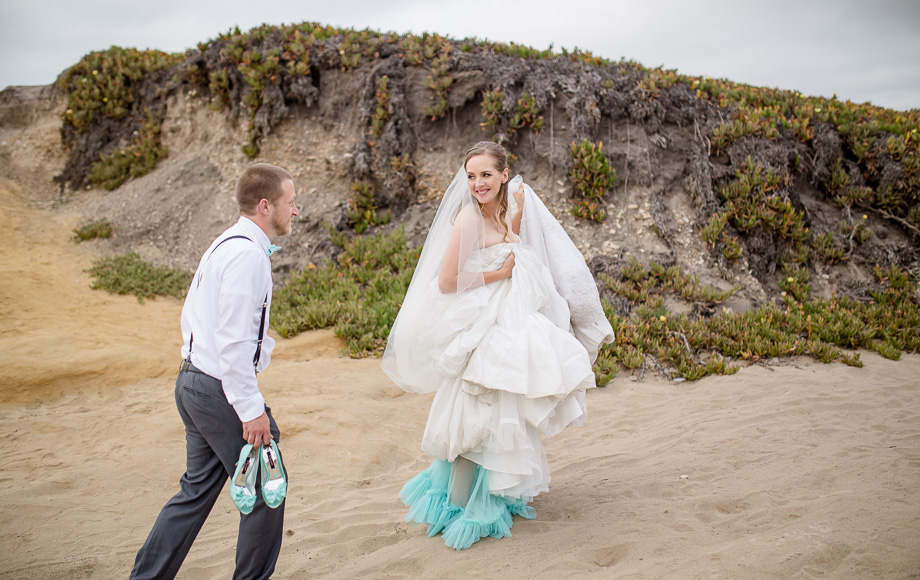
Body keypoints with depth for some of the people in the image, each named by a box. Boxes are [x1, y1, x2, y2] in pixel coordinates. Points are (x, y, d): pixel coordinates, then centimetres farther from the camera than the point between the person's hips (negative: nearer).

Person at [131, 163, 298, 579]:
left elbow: (191, 315, 18)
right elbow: (234, 341, -24)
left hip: (193, 383, 10)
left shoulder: (224, 246, 12)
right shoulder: (248, 255, -20)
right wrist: (251, 408, -20)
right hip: (221, 390, -10)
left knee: (197, 490, 19)